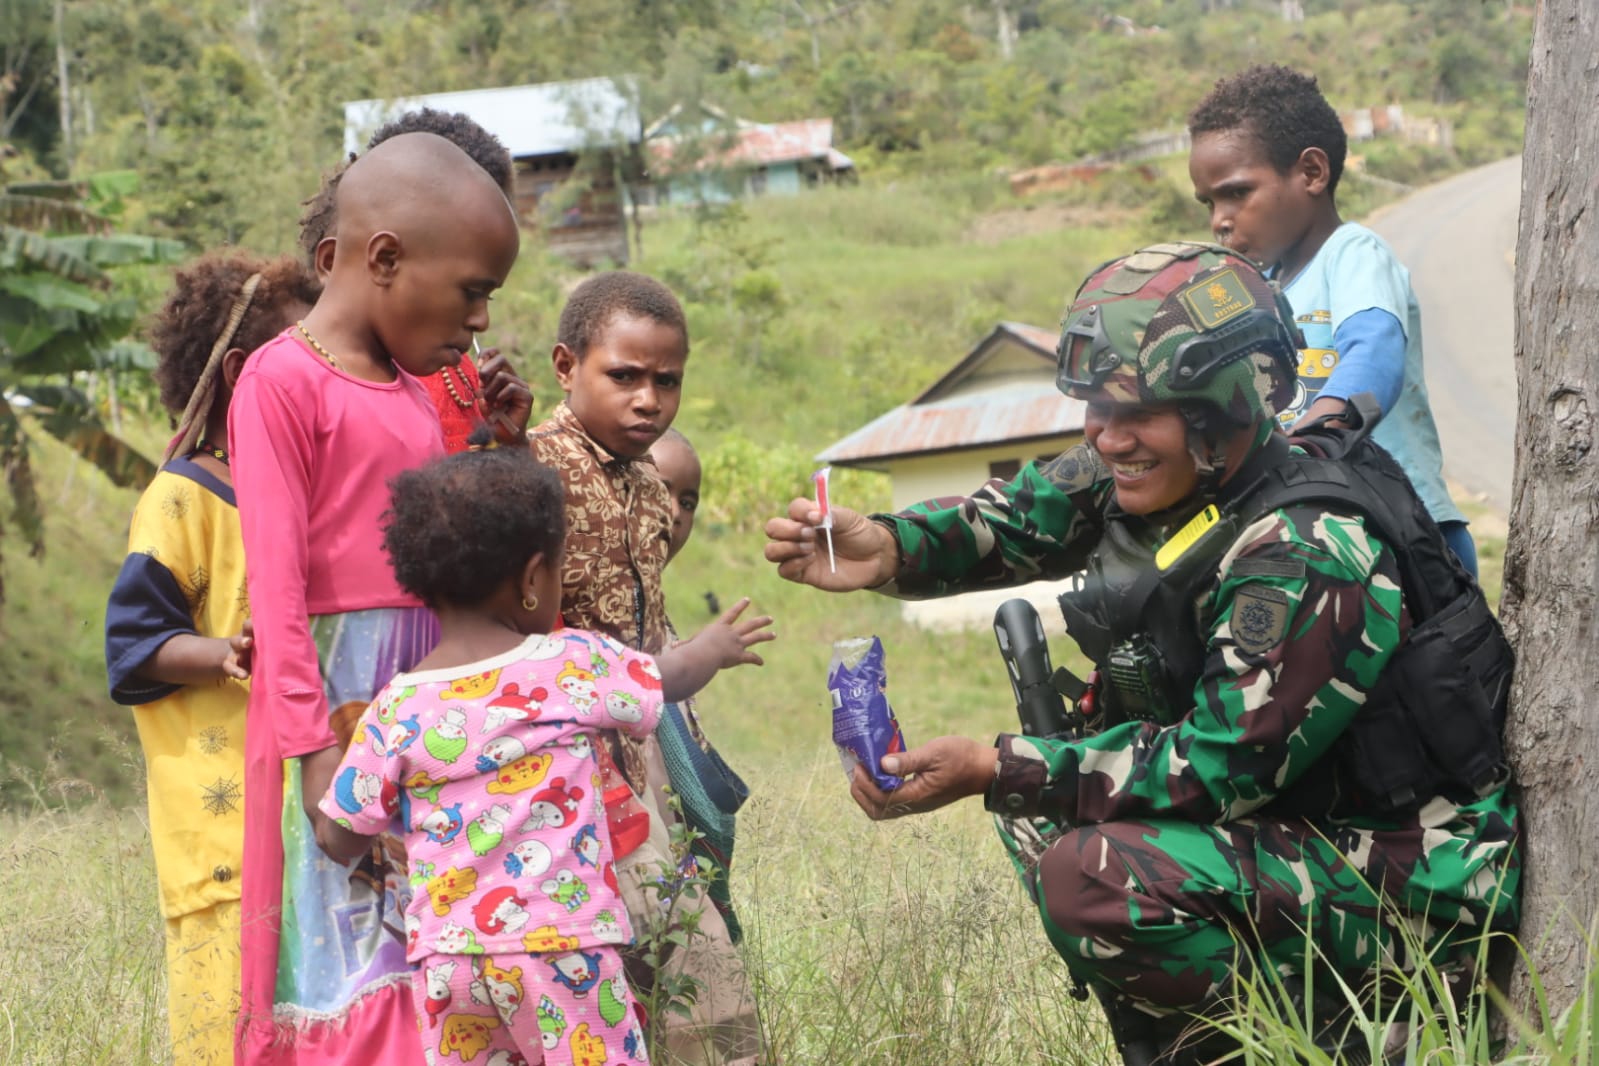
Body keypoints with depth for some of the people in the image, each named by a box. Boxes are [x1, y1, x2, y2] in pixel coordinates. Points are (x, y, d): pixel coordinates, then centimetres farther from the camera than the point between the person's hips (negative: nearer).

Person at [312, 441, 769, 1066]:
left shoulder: (396, 709, 1)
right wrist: (714, 649, 41)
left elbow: (338, 840, 4)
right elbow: (669, 680, 18)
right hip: (558, 943, -2)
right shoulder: (572, 665, -1)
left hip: (444, 954, 3)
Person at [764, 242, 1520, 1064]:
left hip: (1415, 879, -9)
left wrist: (992, 771, -26)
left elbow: (1220, 768, -26)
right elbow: (1021, 517, 3)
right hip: (1299, 816, 10)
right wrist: (888, 548, -19)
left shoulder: (1308, 558, -27)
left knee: (1092, 875, -26)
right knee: (1038, 800, 11)